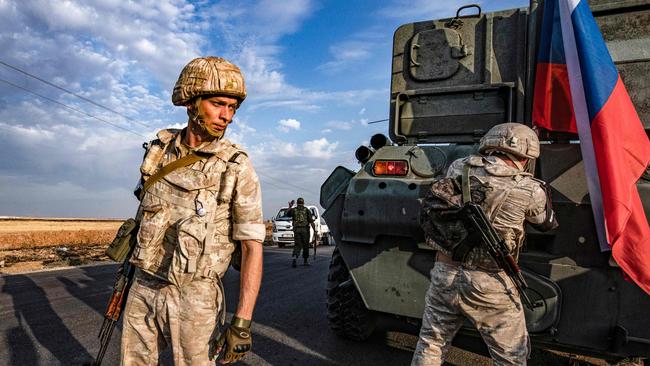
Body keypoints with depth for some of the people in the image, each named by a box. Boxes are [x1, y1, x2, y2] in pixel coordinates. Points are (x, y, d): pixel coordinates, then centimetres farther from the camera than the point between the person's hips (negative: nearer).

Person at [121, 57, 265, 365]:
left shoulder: (237, 168, -13)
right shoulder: (159, 151, 1)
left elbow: (252, 247, -14)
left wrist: (242, 321, -19)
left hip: (194, 297, -4)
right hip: (143, 290, 5)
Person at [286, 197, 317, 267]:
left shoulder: (293, 210, 6)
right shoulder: (306, 210, 2)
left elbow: (287, 214, 26)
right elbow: (311, 222, -3)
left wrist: (290, 207, 35)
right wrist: (314, 231, -2)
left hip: (296, 230, 1)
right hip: (305, 230, -1)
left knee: (297, 245, 5)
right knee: (305, 246, 11)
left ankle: (294, 257, -18)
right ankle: (305, 261, 19)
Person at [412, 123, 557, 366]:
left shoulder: (458, 168, -3)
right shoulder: (529, 190, -10)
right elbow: (548, 223, 11)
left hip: (444, 274, 3)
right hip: (489, 286, -3)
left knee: (430, 346, 22)